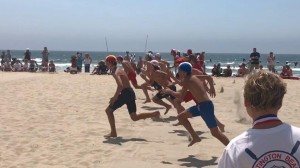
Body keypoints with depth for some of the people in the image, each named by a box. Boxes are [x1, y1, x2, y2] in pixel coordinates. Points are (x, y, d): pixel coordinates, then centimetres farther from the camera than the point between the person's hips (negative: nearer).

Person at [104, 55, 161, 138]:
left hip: (126, 94, -9)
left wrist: (114, 97, -24)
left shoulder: (115, 73, -12)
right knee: (134, 117, 8)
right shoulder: (119, 70, 19)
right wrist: (116, 96, 29)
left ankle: (113, 133, 6)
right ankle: (155, 114, -4)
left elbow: (120, 85, -29)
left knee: (109, 110, 4)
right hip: (130, 93, 9)